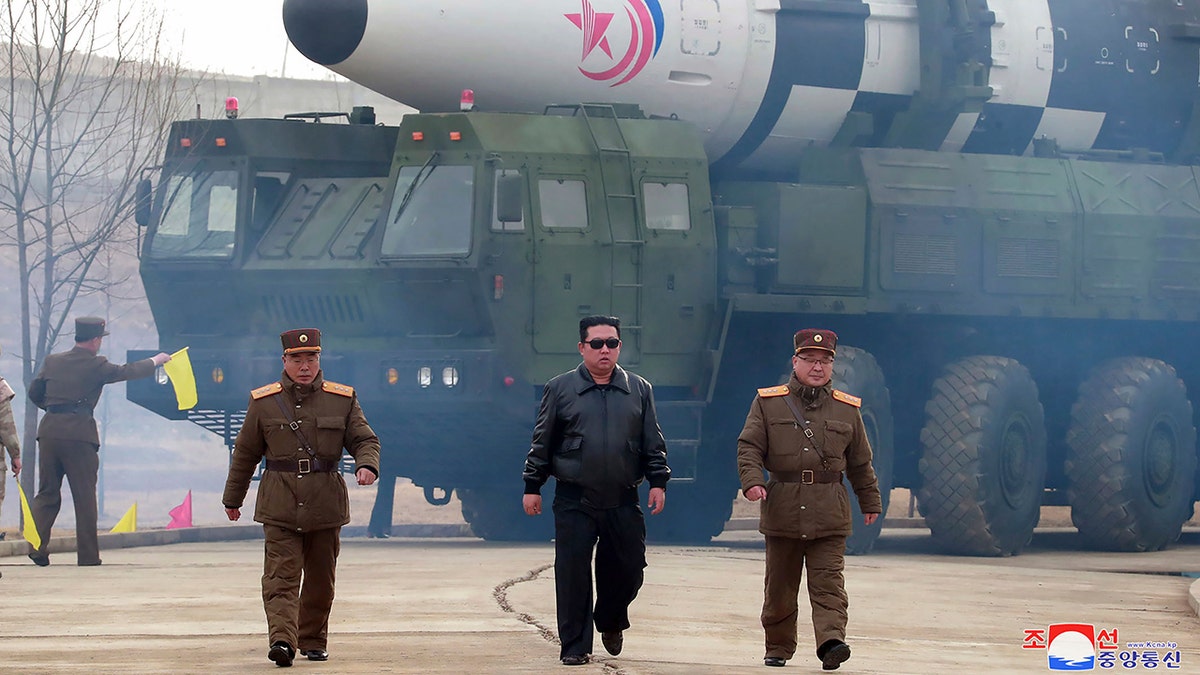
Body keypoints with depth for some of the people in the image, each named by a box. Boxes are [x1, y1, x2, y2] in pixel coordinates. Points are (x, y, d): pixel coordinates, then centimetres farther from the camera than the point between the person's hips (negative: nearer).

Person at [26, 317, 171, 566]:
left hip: (49, 431, 4)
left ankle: (37, 546, -4)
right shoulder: (96, 366, -3)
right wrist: (156, 361, 24)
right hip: (79, 432, -4)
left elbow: (34, 392, 17)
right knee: (84, 496, 3)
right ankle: (88, 554, 4)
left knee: (47, 494, 10)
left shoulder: (52, 361, 10)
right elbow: (129, 372, 8)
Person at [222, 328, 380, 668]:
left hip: (326, 505, 2)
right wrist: (232, 498, 19)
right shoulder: (263, 402, 5)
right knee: (281, 576, -14)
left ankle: (313, 640, 24)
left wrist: (367, 464, -18)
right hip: (280, 506, -2)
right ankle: (282, 639, -26)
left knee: (321, 579, 10)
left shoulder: (343, 400, 6)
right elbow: (245, 453, 12)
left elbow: (364, 439, 6)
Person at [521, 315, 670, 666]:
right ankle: (575, 646, 4)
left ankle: (610, 622, 33)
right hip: (574, 502, -2)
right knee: (573, 571, -4)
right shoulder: (560, 389, 4)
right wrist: (532, 486, 4)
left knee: (628, 567, 5)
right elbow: (542, 442, 6)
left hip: (623, 502, 2)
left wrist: (658, 482, 2)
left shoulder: (639, 390, 10)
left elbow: (653, 443, 11)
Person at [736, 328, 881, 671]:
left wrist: (870, 502, 20)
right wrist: (752, 480, -16)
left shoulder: (847, 410, 10)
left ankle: (831, 641, -23)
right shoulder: (768, 403, 5)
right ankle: (778, 648, 22)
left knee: (828, 583, -12)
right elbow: (749, 447, 1)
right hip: (782, 510, 0)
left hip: (829, 514, 0)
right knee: (779, 587, 8)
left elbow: (860, 463, 17)